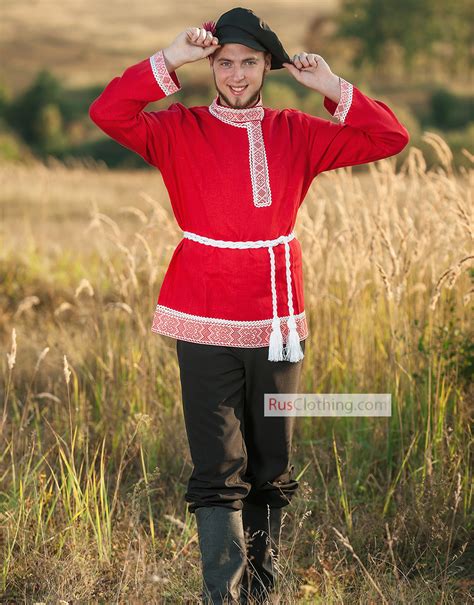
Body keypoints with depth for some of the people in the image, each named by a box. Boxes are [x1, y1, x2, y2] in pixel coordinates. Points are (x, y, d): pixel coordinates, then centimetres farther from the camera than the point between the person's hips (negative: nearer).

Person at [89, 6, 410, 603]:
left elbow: (388, 137, 7)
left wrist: (331, 88, -4)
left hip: (278, 324, 3)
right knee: (218, 472, -8)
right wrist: (170, 59, -17)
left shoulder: (296, 133, 8)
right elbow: (107, 112, -13)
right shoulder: (181, 130, 1)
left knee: (271, 469, 13)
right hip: (205, 324, -3)